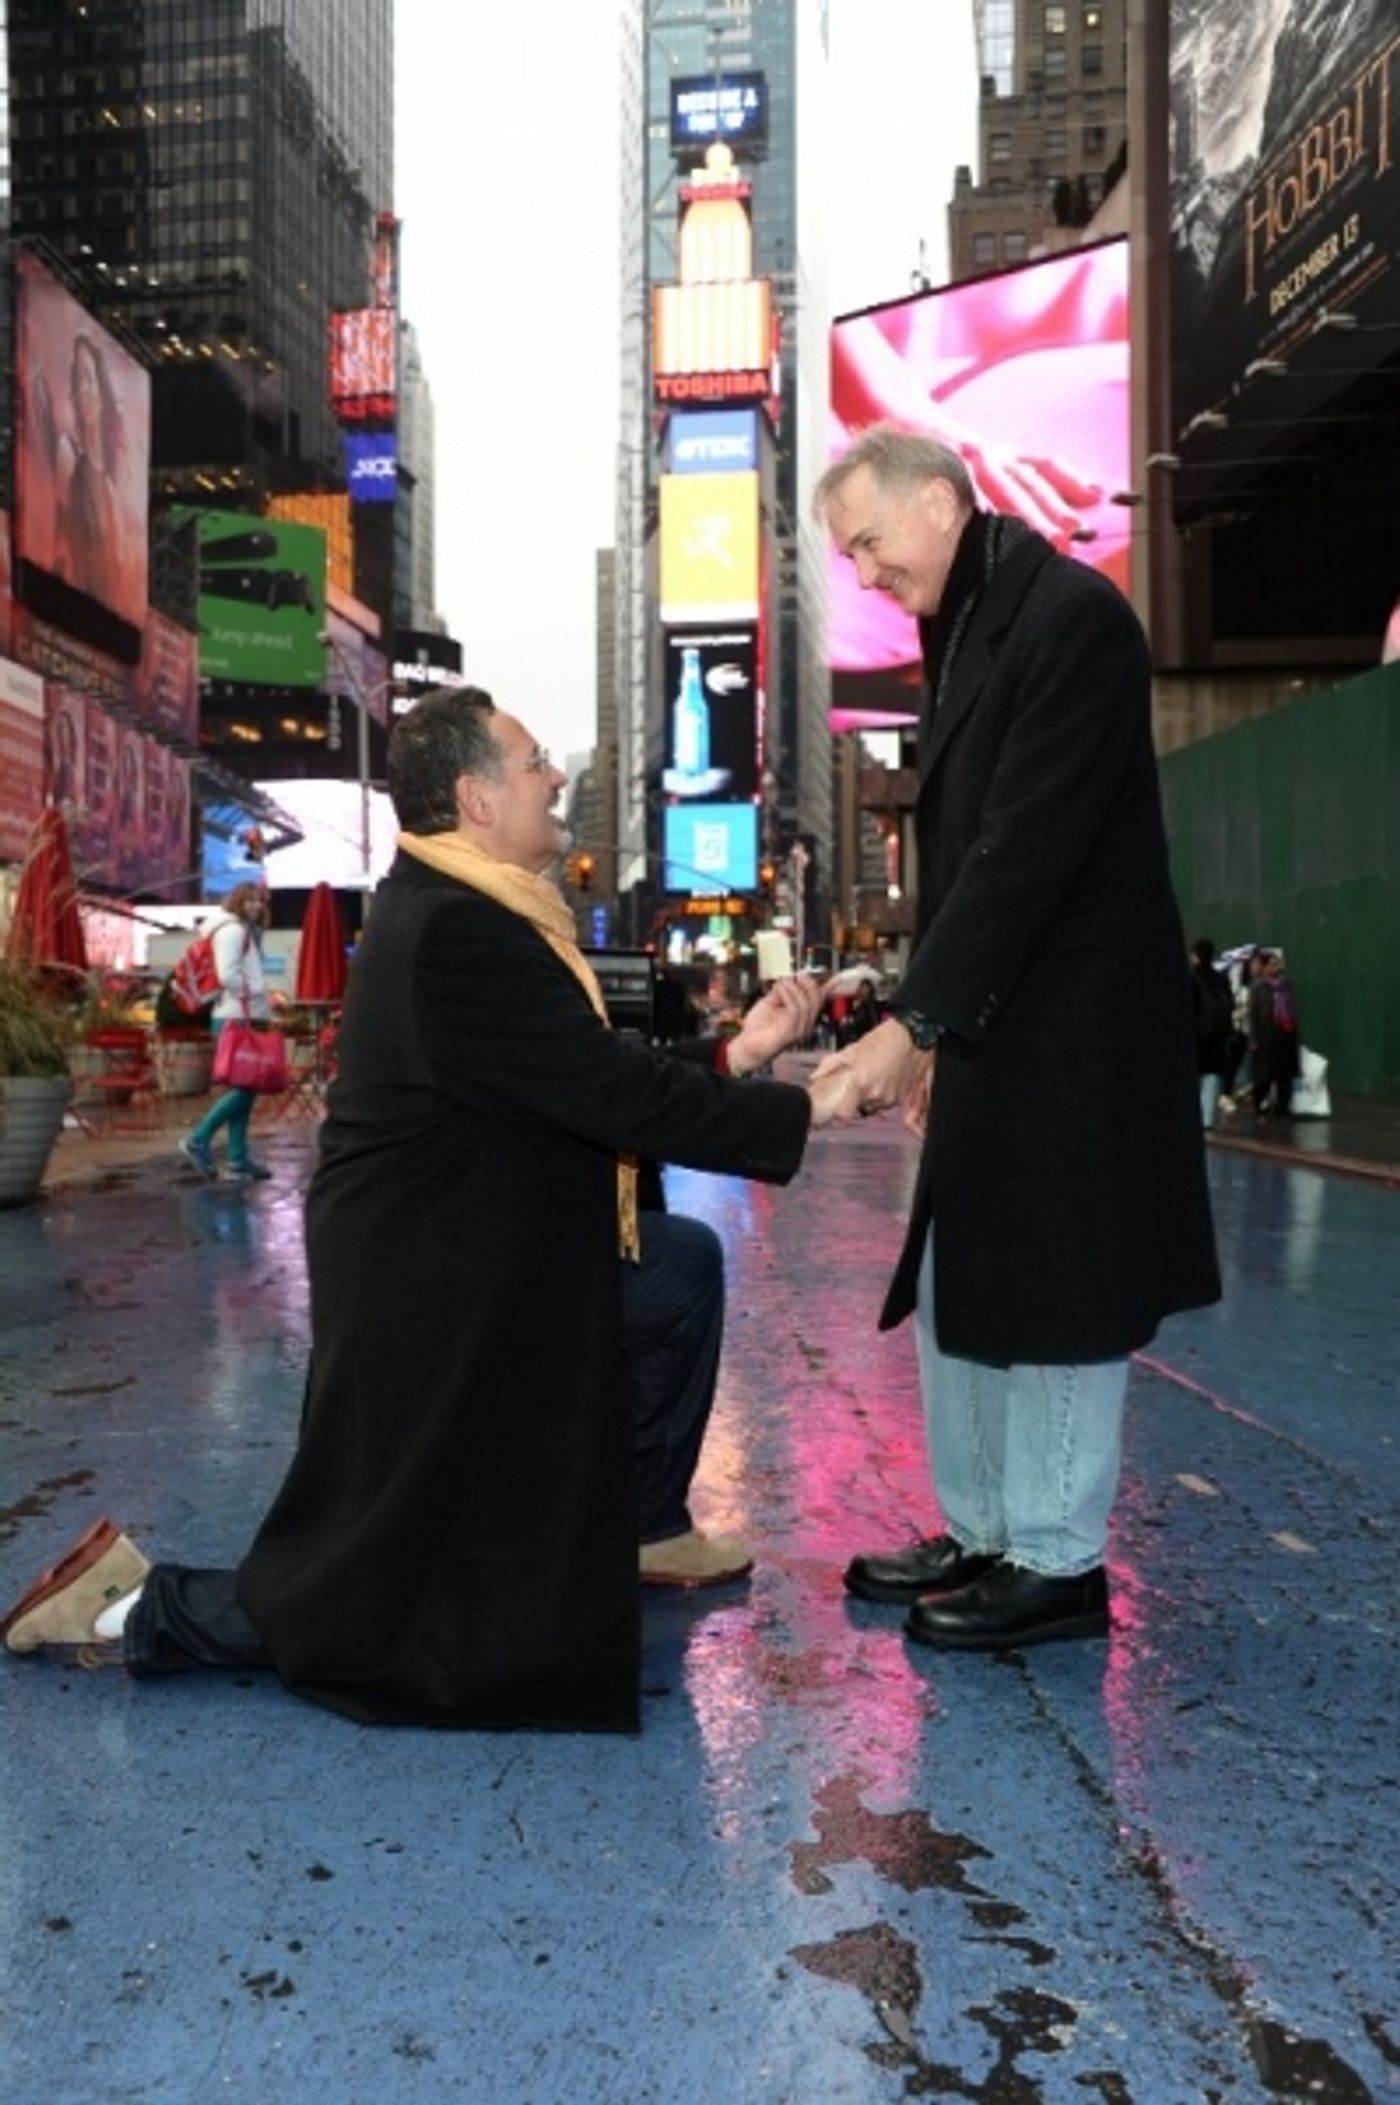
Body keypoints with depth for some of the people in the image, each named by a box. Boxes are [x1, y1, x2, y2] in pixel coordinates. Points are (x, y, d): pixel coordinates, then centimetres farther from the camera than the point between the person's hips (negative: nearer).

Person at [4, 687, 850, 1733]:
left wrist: (730, 1055, 9)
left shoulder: (466, 909, 5)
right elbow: (615, 1094, -25)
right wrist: (798, 1108, -16)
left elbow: (592, 1067, 11)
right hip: (428, 1296, -10)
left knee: (686, 1265, 17)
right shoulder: (456, 930, -26)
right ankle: (144, 1609, 13)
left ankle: (643, 1525, 28)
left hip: (485, 1263, 10)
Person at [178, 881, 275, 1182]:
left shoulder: (248, 931, 22)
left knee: (245, 1088, 8)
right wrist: (255, 998, -10)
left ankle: (238, 1161, 10)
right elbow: (228, 975, -19)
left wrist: (263, 1007, 10)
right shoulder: (233, 929, -8)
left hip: (246, 1018, 10)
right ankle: (199, 1140, -4)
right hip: (236, 1018, -10)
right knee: (245, 1087, -12)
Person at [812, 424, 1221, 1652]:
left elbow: (1030, 847, -21)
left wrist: (915, 1021, -21)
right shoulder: (965, 628, 15)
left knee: (1051, 1297, 1)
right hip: (992, 1025, 9)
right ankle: (980, 1534, 26)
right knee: (959, 1292, 13)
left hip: (1068, 1030, -9)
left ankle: (1058, 1563, 16)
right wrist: (932, 1025, 9)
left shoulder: (1072, 617, -13)